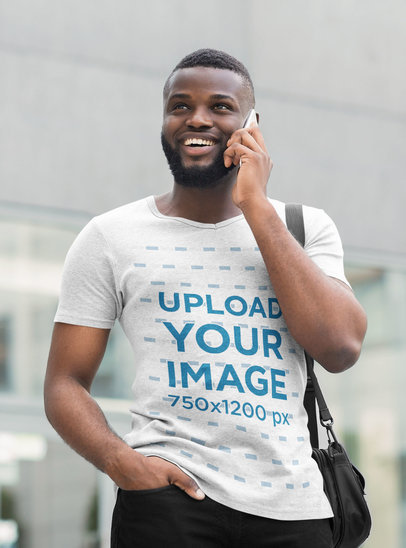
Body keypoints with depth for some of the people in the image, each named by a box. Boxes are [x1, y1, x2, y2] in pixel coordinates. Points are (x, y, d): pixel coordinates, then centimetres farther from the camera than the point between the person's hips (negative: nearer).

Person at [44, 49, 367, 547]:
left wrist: (255, 206, -5)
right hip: (169, 495, -2)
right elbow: (65, 385, 6)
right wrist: (120, 460, -16)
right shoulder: (110, 237, 7)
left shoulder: (306, 228, 10)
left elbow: (341, 349, -7)